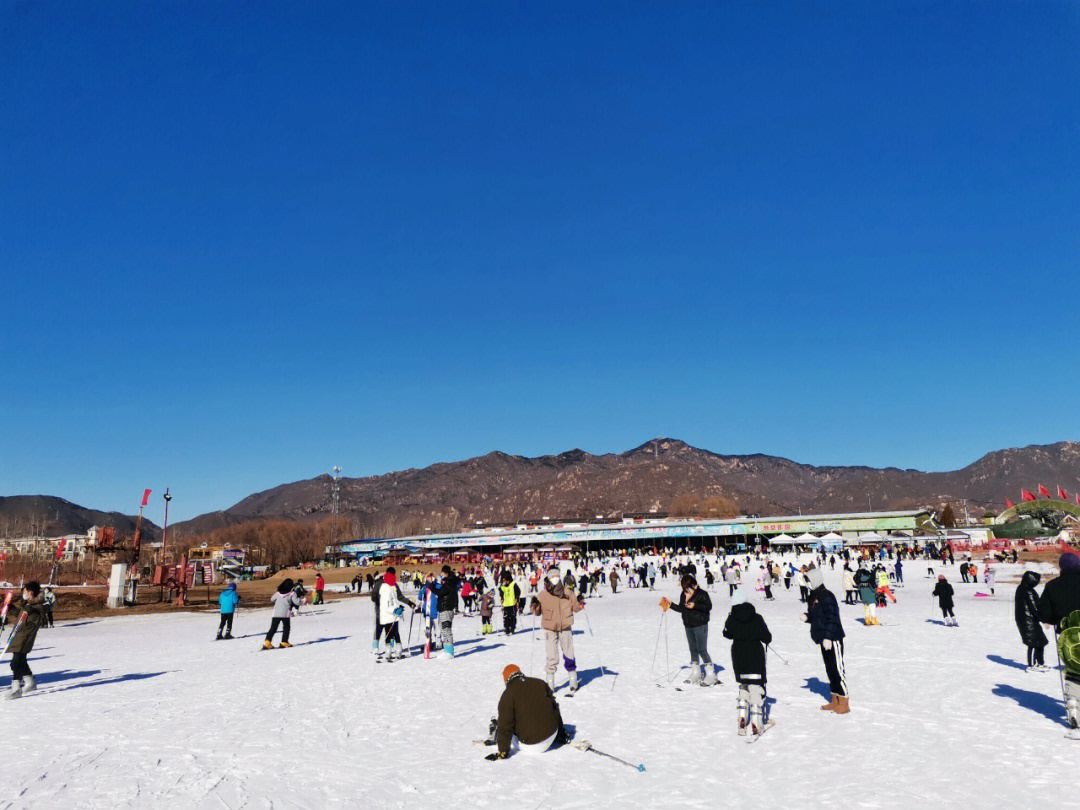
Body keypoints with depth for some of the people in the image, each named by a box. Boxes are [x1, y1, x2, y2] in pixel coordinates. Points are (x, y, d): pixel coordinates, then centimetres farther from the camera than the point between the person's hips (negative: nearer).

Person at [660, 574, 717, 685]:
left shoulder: (701, 594, -11)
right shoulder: (683, 595, 9)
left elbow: (708, 606, -16)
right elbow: (681, 609, 15)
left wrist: (695, 605, -22)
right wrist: (670, 604, 7)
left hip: (700, 625, -7)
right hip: (688, 626, 7)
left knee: (702, 650, -7)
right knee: (693, 650, 13)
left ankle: (711, 675, 0)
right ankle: (696, 674, 22)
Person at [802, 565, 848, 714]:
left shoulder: (826, 596, -16)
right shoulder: (812, 597, 12)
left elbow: (831, 618, -20)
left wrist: (828, 637, -23)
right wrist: (806, 617, 0)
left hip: (833, 639, -10)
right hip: (824, 639, 10)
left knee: (838, 668, -4)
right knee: (830, 669, 14)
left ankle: (844, 702, 3)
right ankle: (835, 701, 23)